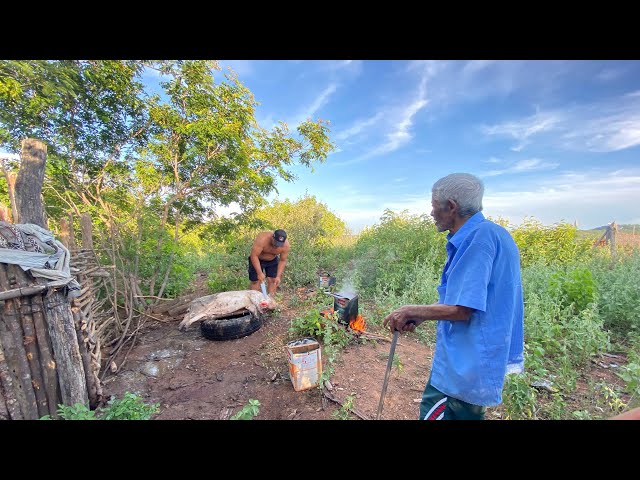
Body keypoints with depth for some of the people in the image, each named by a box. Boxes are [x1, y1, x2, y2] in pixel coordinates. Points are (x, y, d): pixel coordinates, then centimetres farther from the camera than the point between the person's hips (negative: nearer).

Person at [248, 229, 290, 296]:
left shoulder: (286, 245, -27)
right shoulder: (262, 239, -38)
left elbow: (282, 261, -14)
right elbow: (254, 255, -33)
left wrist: (278, 276, -20)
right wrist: (260, 273, -35)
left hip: (272, 261, 3)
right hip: (257, 260, -2)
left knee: (273, 280, -1)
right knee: (255, 281, -3)